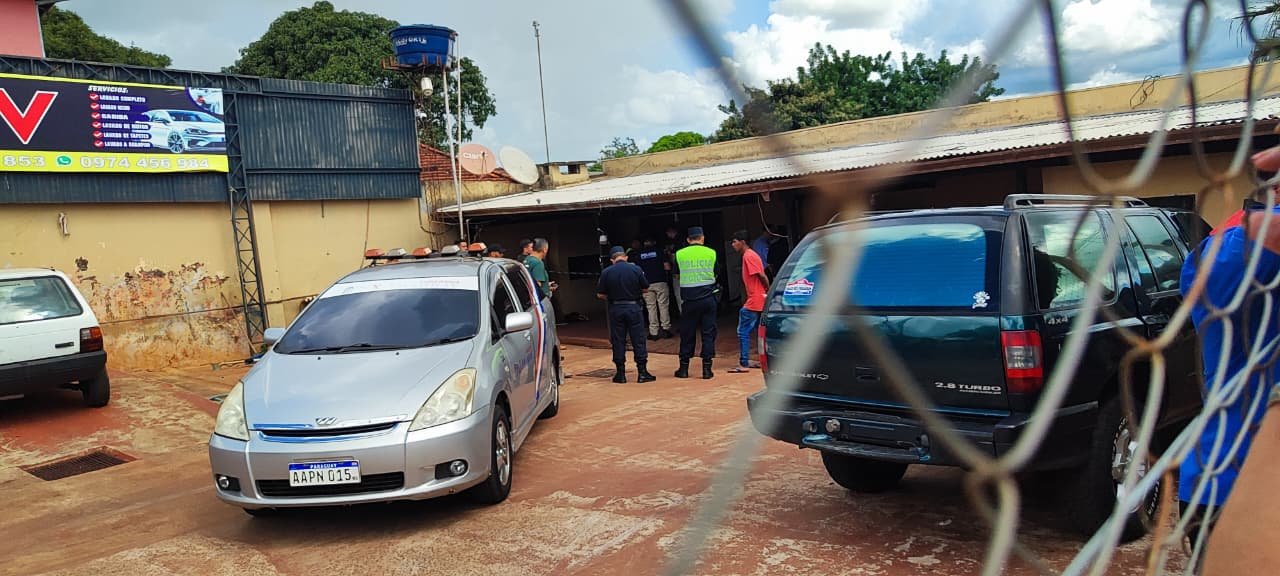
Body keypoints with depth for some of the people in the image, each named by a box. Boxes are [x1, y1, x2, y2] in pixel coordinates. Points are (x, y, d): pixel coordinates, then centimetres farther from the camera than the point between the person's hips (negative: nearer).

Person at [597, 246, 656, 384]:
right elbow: (646, 289, 3)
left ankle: (620, 374, 11)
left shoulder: (606, 272, -3)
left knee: (618, 341, 8)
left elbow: (600, 295, -1)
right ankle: (642, 372, 6)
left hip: (615, 309, 1)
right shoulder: (636, 269, -4)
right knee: (638, 340, 5)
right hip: (633, 307, 0)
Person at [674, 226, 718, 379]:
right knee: (708, 333, 5)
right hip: (708, 297, 0)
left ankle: (684, 368, 15)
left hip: (689, 299, 0)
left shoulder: (680, 254, 1)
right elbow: (715, 274, 12)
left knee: (687, 334, 9)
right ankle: (707, 369, 4)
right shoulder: (711, 253, 1)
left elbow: (677, 273, 13)